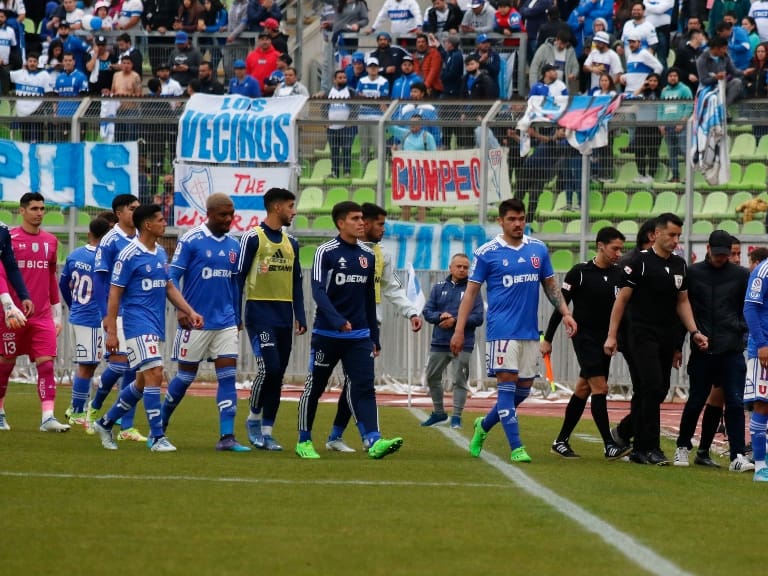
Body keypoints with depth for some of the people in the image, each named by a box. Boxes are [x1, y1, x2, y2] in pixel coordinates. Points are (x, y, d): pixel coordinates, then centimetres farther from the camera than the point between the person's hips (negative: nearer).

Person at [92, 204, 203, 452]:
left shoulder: (161, 253, 13)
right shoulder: (129, 255, -11)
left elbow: (169, 287, 21)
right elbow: (114, 293, -10)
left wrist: (190, 312, 9)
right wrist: (111, 332, -13)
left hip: (156, 326, 9)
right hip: (138, 323, -9)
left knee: (142, 382, 13)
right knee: (154, 374, -16)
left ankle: (105, 423, 27)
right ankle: (157, 437, -14)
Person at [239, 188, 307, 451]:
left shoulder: (291, 243, 14)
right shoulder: (253, 238, -5)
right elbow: (238, 277, -6)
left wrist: (300, 317, 11)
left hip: (284, 318, 6)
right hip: (260, 314, -6)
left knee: (278, 375, 4)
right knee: (269, 368, -17)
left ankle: (266, 431, 9)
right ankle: (254, 419, 3)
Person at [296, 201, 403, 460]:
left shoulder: (368, 256, 11)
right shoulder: (326, 252, -7)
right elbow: (318, 291, -16)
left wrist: (374, 338, 17)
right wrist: (338, 321, -30)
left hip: (359, 336, 4)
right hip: (327, 334, -4)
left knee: (363, 387, -10)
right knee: (314, 387, 6)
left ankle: (373, 441, -23)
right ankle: (304, 441, 19)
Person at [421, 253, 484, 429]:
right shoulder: (439, 288, 10)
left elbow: (478, 318, -6)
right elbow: (427, 312, 6)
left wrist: (455, 320, -16)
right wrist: (440, 316, -15)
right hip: (439, 342, 4)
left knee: (459, 380, -6)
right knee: (432, 377, 12)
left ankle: (456, 417, 0)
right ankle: (438, 413, 27)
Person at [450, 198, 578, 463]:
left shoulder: (538, 249, 9)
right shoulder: (487, 253, -3)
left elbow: (550, 285, 19)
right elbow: (471, 292, 0)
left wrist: (565, 313, 6)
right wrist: (459, 330, -6)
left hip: (529, 332, 5)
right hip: (502, 330, -5)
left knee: (523, 388, 7)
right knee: (507, 384, -10)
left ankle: (484, 426, 29)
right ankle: (516, 447, -9)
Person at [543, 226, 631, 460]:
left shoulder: (619, 274, 5)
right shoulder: (580, 272, -9)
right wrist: (547, 339, -4)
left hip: (605, 340, 6)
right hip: (584, 338, -6)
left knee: (583, 390, 10)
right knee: (599, 388, -14)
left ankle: (561, 441, 19)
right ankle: (609, 445, -17)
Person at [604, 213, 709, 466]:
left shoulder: (679, 265, 12)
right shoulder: (640, 261, -7)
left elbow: (682, 302, 20)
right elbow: (622, 299, -6)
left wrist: (694, 332, 8)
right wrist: (611, 336, -8)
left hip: (667, 338, 6)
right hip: (643, 335, -6)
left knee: (652, 392, 7)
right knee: (653, 388, -15)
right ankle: (650, 447, -11)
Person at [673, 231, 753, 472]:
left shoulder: (741, 275, 5)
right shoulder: (693, 273, 5)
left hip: (732, 352, 0)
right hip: (701, 350, 0)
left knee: (735, 402, -7)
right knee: (696, 401, 6)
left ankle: (737, 456, -7)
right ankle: (682, 447, 24)